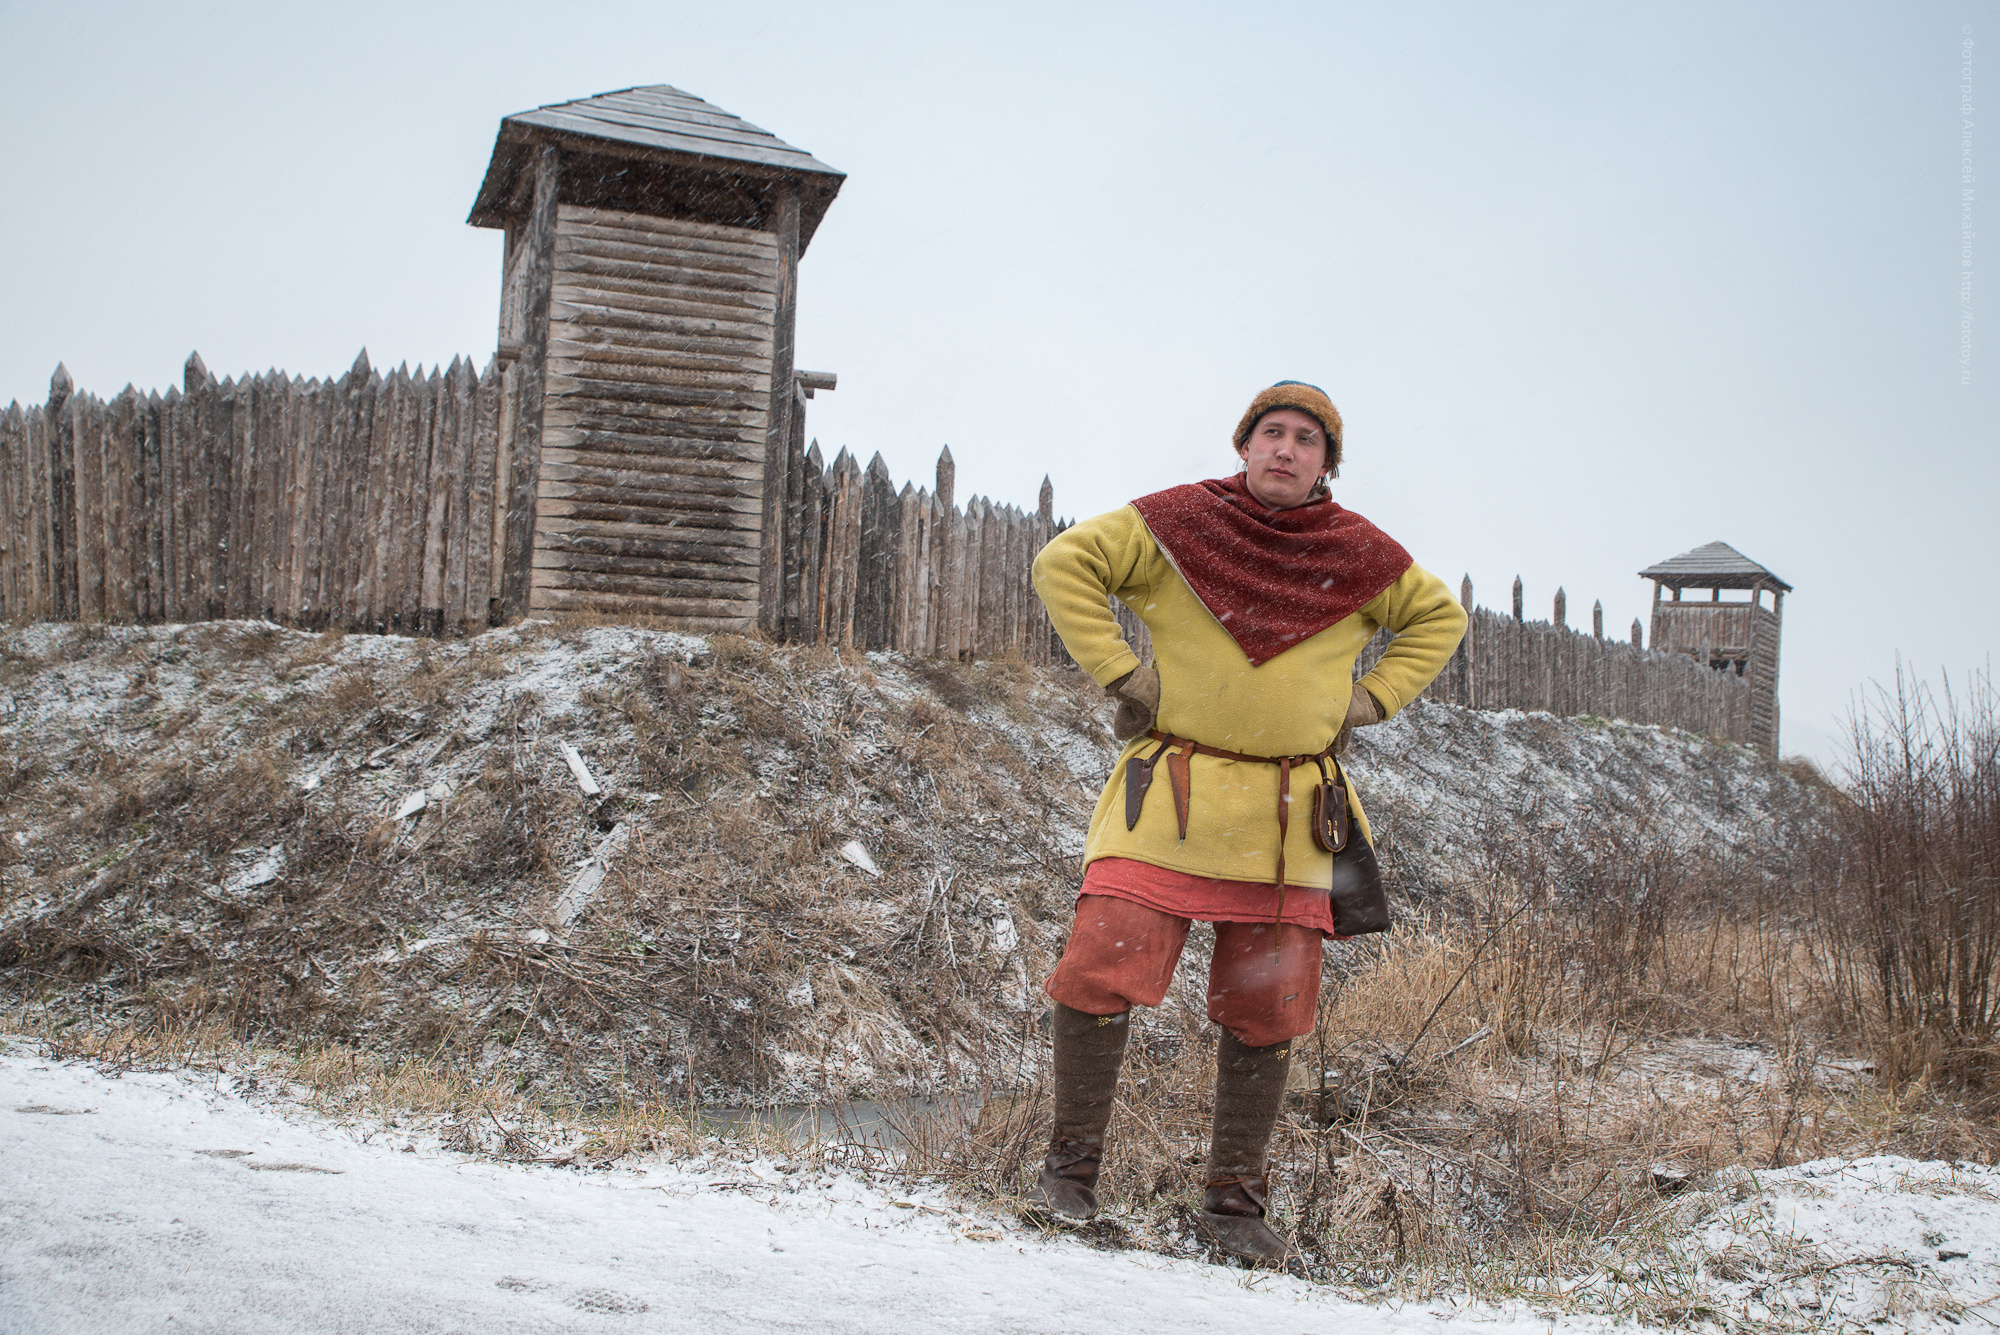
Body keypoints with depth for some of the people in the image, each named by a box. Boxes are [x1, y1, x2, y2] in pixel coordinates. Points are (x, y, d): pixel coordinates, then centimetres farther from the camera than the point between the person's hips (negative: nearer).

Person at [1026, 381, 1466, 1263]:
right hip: (1169, 796, -2)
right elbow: (1064, 564, 4)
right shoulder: (1178, 523, -1)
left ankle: (1233, 1200, 21)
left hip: (1286, 825, 3)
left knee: (1265, 1013, 5)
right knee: (1101, 974, -11)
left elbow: (1438, 616, 23)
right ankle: (1071, 1168, 8)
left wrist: (1369, 699, 10)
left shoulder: (1360, 556, 7)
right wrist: (1116, 669, -4)